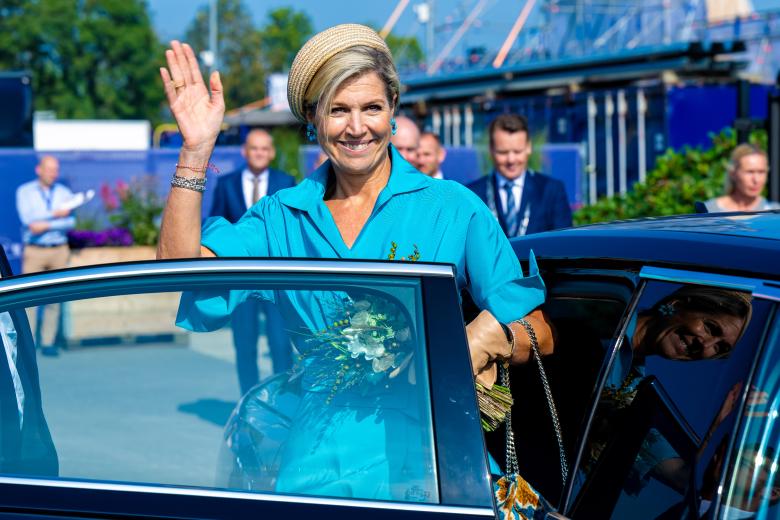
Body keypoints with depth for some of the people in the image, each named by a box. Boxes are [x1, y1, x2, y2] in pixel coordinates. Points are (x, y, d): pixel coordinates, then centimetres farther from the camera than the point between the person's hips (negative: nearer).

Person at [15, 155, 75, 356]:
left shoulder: (64, 193, 9)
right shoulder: (25, 191, 5)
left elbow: (70, 222, -4)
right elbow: (27, 218, -11)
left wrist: (46, 225, -16)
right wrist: (55, 214, -10)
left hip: (59, 250, 2)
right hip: (34, 251, -2)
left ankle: (48, 343, 4)